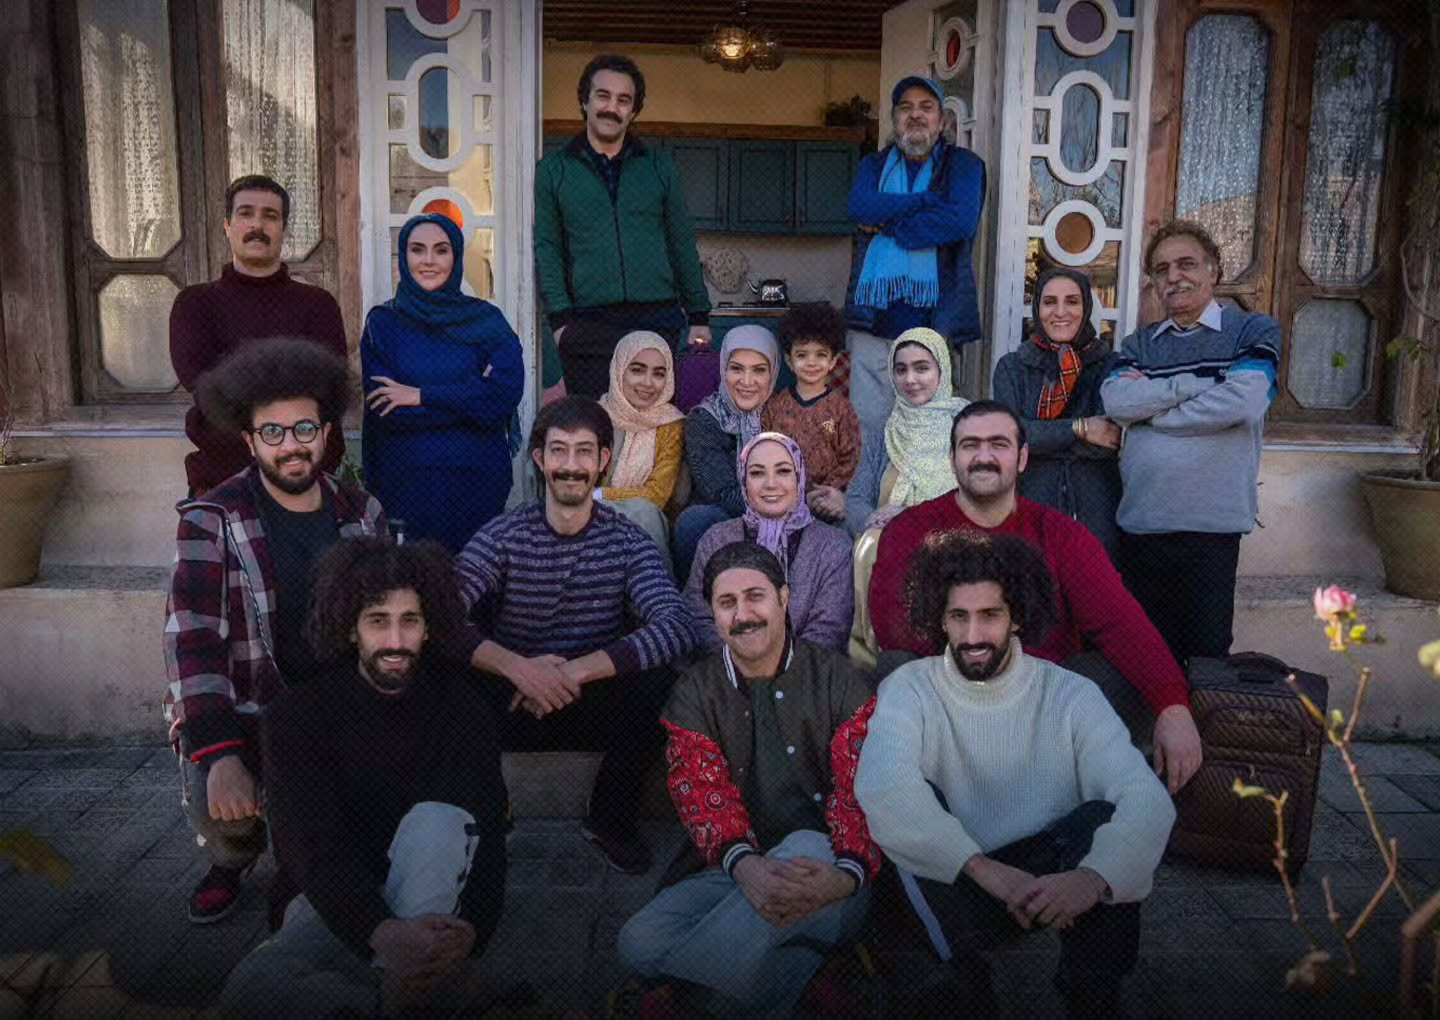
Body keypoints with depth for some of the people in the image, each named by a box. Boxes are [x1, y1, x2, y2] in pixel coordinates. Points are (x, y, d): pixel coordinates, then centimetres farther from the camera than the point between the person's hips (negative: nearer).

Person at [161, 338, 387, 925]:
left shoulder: (362, 514, 5)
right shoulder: (212, 521, -8)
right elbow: (191, 640, -18)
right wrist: (220, 757, -31)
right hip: (247, 712, -2)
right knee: (219, 807, -30)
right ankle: (233, 859, 13)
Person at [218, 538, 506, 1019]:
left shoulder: (460, 703, -9)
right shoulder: (297, 715, -10)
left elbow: (486, 828, -16)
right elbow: (313, 848, -22)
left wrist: (468, 930, -36)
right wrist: (384, 933, -41)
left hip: (438, 892, 0)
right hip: (339, 903, 0)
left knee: (437, 818, -34)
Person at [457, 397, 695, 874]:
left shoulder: (627, 540, -5)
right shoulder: (502, 536, -6)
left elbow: (677, 628, -23)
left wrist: (576, 671, -32)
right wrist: (515, 666, -35)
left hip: (598, 709, 1)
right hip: (514, 706, -1)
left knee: (662, 678, -29)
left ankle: (610, 818, -2)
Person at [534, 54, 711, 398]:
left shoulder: (659, 166, 13)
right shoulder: (554, 170, 9)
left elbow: (682, 245, 14)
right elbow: (546, 249, 5)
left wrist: (699, 317, 10)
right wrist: (560, 317, -6)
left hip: (658, 320, 1)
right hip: (588, 324, -1)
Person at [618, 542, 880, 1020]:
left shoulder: (839, 680, 2)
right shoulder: (693, 695, 7)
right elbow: (703, 792, -7)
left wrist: (848, 873, -30)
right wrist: (744, 864, -30)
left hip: (821, 869, -2)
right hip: (731, 872, 2)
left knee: (805, 845, -39)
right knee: (640, 941, -26)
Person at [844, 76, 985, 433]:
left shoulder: (964, 164, 9)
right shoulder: (874, 164, 19)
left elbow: (960, 221, -10)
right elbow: (859, 206, -4)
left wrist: (888, 223, -4)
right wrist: (930, 200, -7)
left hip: (933, 315, -2)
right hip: (874, 315, 3)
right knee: (867, 425, 2)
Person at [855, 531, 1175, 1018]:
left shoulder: (1070, 695, -7)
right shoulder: (908, 689, -10)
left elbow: (1148, 798, -20)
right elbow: (880, 785, -29)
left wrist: (1094, 876, -41)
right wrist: (983, 869, -39)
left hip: (1050, 881, 1)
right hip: (954, 886, 0)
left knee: (1106, 817, -26)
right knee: (914, 802, -27)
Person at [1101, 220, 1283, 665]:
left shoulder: (1253, 331, 4)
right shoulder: (1139, 344, 15)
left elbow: (1243, 401, -15)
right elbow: (1115, 400, -6)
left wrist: (1150, 406, -5)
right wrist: (1202, 382, -11)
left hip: (1211, 525, -3)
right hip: (1139, 522, 4)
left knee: (1205, 656, 6)